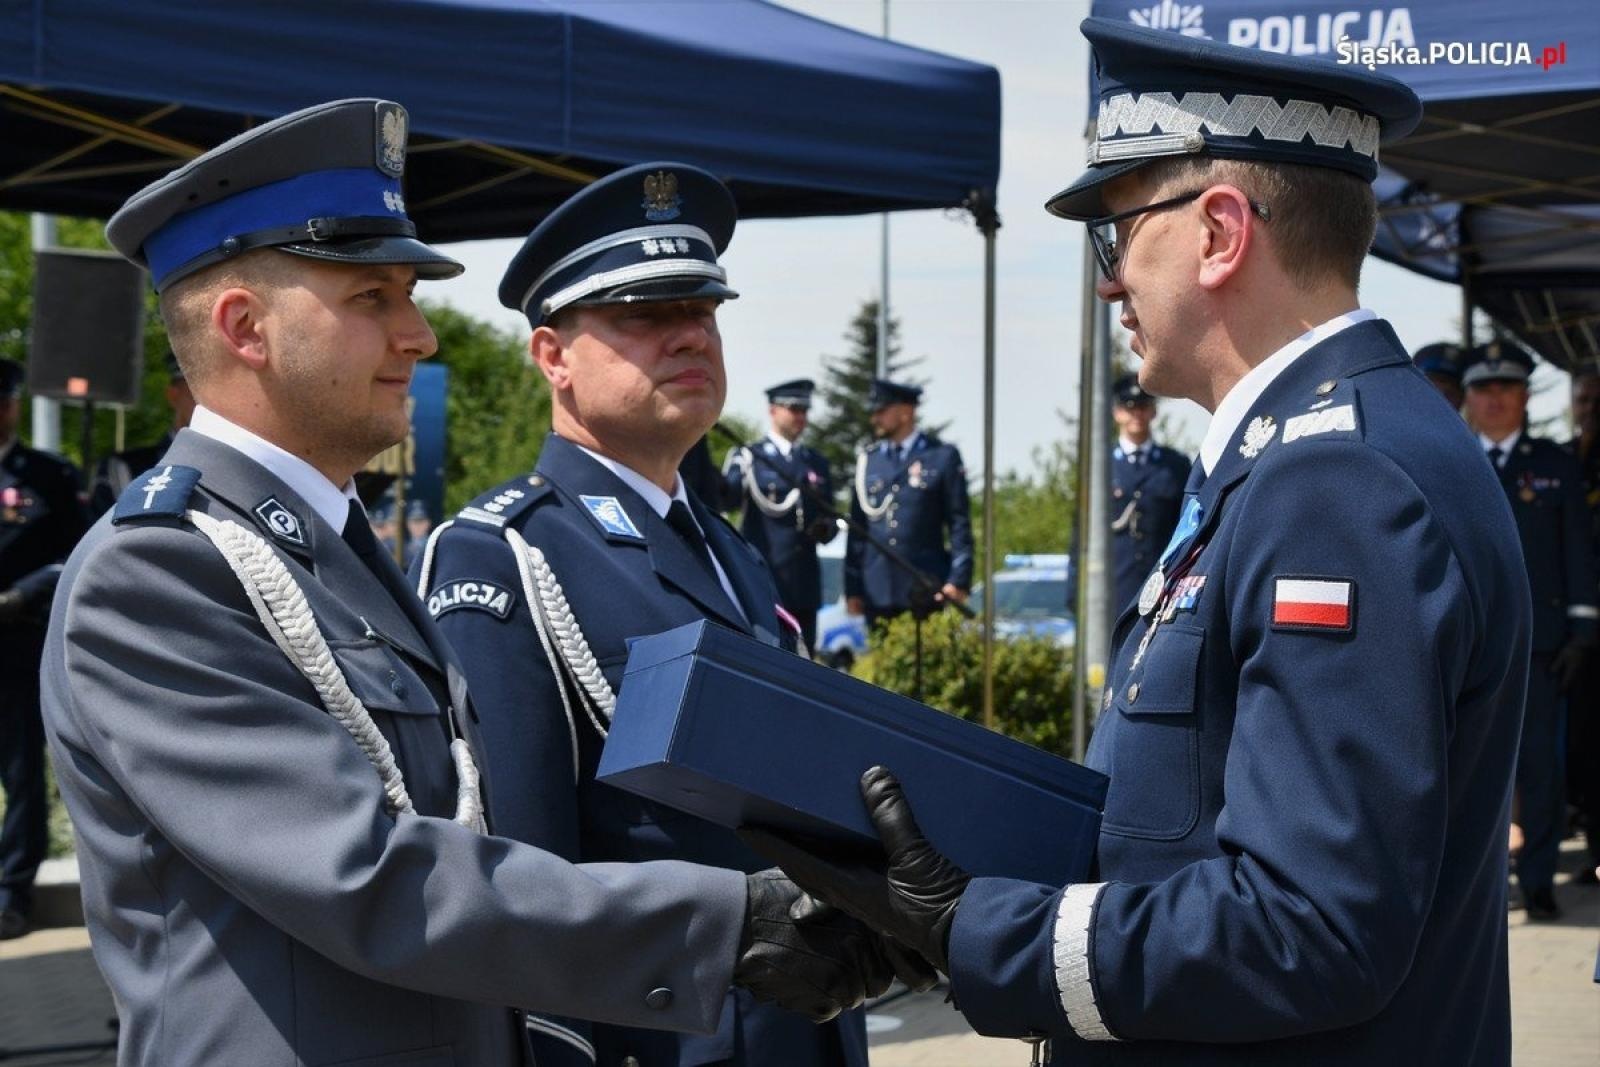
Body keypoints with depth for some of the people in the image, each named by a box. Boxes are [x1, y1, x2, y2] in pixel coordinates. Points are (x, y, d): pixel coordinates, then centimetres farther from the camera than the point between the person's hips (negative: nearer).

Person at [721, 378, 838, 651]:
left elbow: (830, 517, 21)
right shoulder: (748, 457, 3)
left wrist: (825, 529, -4)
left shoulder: (817, 462, 17)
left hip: (804, 586, 5)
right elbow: (726, 498, -14)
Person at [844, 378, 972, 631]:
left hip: (927, 591, -3)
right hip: (878, 591, 3)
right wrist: (852, 588, 8)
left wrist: (959, 580, -9)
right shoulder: (867, 461, 12)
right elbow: (857, 529, 12)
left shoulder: (943, 457, 3)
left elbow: (960, 524, 0)